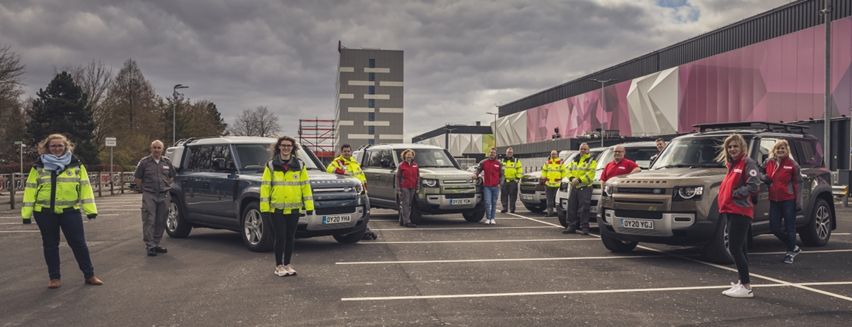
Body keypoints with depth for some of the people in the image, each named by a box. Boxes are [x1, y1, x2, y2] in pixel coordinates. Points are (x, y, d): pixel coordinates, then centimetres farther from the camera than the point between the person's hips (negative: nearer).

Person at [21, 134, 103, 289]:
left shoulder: (76, 165, 3)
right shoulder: (39, 166, 3)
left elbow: (85, 186, 0)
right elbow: (30, 188, 2)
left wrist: (90, 209, -6)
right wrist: (26, 213, -2)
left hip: (70, 211, -1)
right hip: (45, 212, 1)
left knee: (79, 243, 2)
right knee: (50, 245, 9)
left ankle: (89, 275, 11)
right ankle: (54, 277, 20)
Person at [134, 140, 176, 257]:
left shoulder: (167, 162, 11)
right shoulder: (144, 162, 0)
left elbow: (172, 176, 22)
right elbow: (137, 177, 5)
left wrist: (166, 186, 12)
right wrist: (143, 189, 1)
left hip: (164, 195, 4)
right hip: (149, 195, -4)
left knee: (161, 222, 8)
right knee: (149, 221, -7)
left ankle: (156, 244, 19)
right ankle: (149, 246, -5)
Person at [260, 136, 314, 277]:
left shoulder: (300, 165, 6)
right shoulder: (271, 165, 0)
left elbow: (305, 186, 5)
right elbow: (265, 186, -3)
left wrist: (309, 206, 0)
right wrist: (264, 208, -9)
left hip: (293, 209, 2)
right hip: (276, 209, -2)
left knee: (290, 237, 9)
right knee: (279, 237, -1)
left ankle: (287, 264, 22)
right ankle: (279, 266, 12)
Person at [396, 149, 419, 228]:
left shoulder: (415, 165, 12)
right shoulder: (401, 166, -1)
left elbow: (418, 177, 14)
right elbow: (397, 178, -1)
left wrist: (417, 188, 7)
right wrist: (398, 189, -7)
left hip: (412, 188, 5)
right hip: (404, 188, -5)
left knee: (409, 205, 8)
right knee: (405, 204, -10)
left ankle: (402, 221, 17)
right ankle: (407, 221, -13)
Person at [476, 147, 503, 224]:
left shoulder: (499, 164, 7)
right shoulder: (483, 162, 4)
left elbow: (501, 175, 11)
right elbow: (478, 170, 10)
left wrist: (499, 183, 1)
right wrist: (476, 175, -10)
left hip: (495, 186, 1)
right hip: (487, 186, -1)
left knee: (494, 203, 7)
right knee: (487, 203, -7)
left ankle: (492, 218, 15)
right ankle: (488, 218, 2)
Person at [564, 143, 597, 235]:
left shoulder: (592, 161, 1)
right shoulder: (575, 160, 20)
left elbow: (590, 173, -12)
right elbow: (569, 170, 12)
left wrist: (579, 180, -20)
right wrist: (572, 178, -8)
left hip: (585, 187, -6)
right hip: (574, 187, 6)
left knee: (584, 209, -9)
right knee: (572, 208, 7)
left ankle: (584, 228, -6)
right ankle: (571, 227, 15)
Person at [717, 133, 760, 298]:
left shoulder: (748, 163, -8)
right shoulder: (732, 165, 19)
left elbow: (753, 186, -17)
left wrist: (734, 193, -14)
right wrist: (723, 202, 9)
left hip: (741, 212, -9)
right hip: (730, 210, 9)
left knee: (735, 248, -12)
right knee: (739, 249, 15)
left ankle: (746, 287, -8)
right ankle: (742, 282, 25)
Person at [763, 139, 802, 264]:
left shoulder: (792, 164, -5)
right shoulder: (768, 163, 7)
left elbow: (797, 183, -6)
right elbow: (767, 179, 23)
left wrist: (798, 200, -11)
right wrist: (764, 178, -2)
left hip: (788, 200, -5)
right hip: (774, 200, 5)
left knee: (789, 227, 1)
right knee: (774, 227, 6)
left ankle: (790, 252, 16)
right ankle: (794, 247, 25)